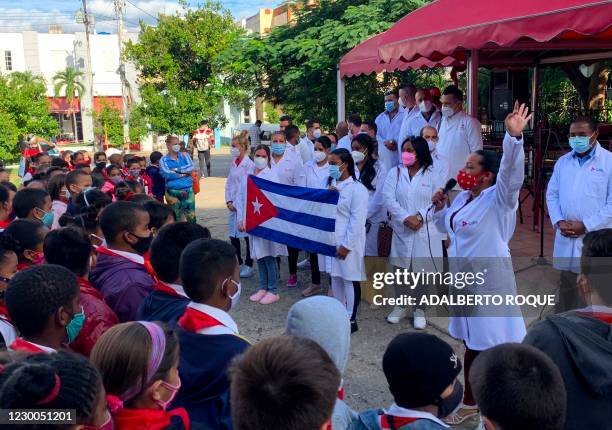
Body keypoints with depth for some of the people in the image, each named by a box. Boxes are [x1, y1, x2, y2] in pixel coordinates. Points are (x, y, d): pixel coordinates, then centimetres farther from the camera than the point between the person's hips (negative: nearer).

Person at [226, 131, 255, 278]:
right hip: (233, 205, 7)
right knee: (233, 235, 12)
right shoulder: (233, 163, 11)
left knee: (247, 235, 1)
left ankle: (248, 265, 12)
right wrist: (228, 201, 1)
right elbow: (229, 183, 12)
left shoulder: (249, 164, -12)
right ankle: (238, 263, 26)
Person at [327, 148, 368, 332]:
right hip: (331, 239, 7)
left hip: (348, 242, -7)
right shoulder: (331, 185, 9)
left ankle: (351, 320, 13)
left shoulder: (357, 188, -13)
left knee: (350, 279, 2)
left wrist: (346, 245, -16)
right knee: (335, 278, 15)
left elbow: (357, 220, -16)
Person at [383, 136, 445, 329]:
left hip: (425, 232, -2)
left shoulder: (432, 174, -2)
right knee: (400, 269, 9)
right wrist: (405, 218, -17)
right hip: (401, 231, 2)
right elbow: (389, 199, -6)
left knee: (421, 271, 7)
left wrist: (420, 217, -19)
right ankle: (401, 305, 28)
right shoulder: (395, 172, 3)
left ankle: (418, 308, 24)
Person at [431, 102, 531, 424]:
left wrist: (514, 137, -48)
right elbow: (447, 227, 22)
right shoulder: (464, 197, 7)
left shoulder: (499, 198, -15)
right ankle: (471, 401, 36)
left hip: (488, 280, -8)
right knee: (471, 342, 20)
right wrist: (440, 207, 3)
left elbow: (510, 172, -35)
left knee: (492, 346, 2)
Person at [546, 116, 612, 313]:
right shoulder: (562, 162, 10)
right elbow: (552, 194, 13)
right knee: (566, 285, 14)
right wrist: (559, 222, -3)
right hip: (566, 238, 5)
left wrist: (585, 226, -13)